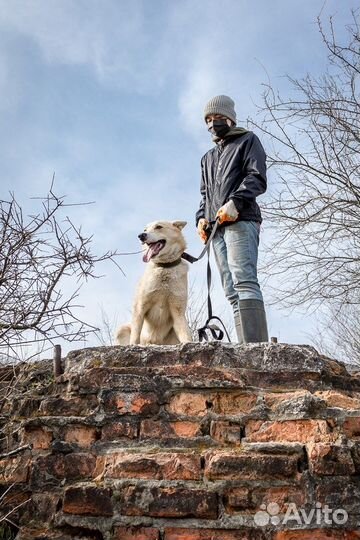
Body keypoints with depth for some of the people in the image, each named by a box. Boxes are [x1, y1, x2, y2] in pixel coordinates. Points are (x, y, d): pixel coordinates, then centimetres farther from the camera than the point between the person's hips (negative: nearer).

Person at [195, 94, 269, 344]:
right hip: (217, 227, 7)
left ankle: (256, 346, -32)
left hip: (241, 221, -7)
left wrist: (235, 202, -16)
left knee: (244, 281, -23)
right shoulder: (208, 157, 34)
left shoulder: (247, 140, 14)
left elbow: (257, 177, -1)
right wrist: (201, 217, 10)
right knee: (232, 291, -5)